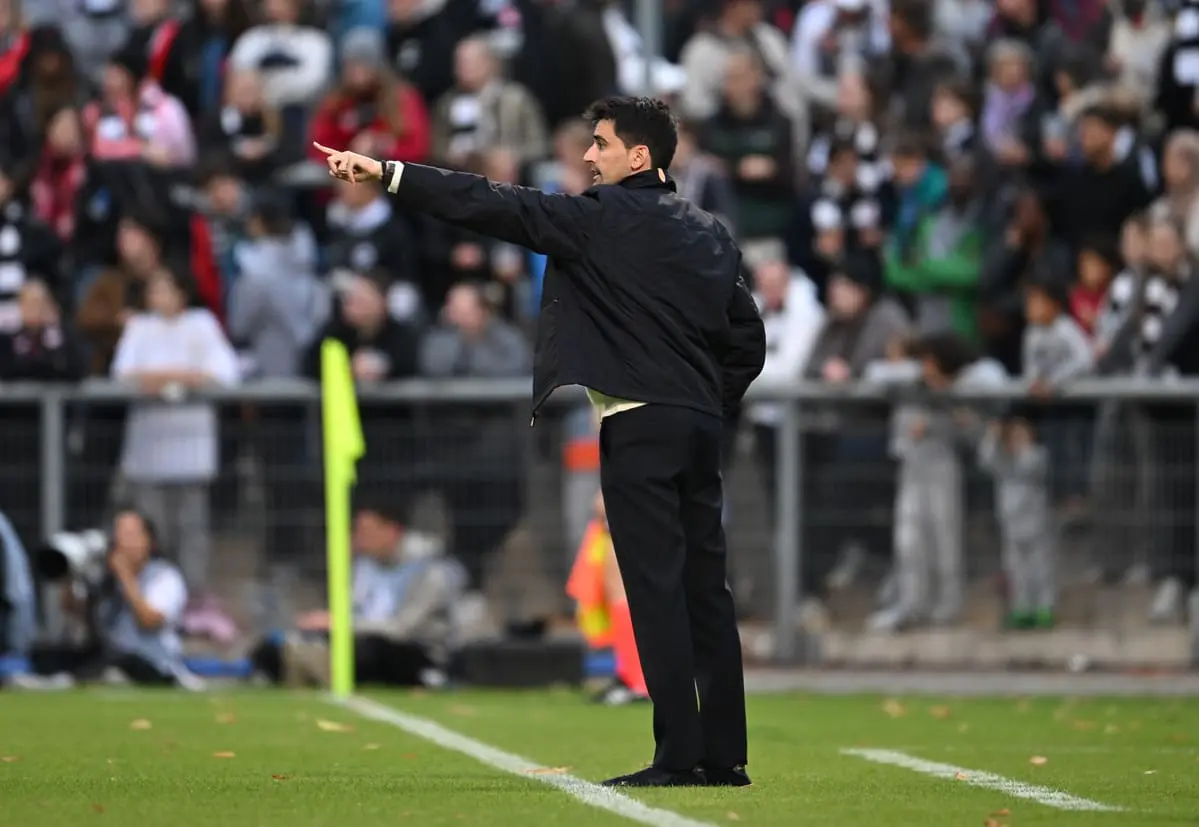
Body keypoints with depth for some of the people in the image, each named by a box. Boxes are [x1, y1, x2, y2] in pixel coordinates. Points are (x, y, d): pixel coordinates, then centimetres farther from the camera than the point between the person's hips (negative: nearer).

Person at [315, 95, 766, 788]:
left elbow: (497, 206, -8)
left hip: (639, 422, -7)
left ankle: (680, 757, -11)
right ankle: (725, 756, 9)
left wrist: (387, 175, -6)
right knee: (705, 587, 9)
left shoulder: (603, 217, -5)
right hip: (701, 426, 7)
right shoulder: (711, 234, 16)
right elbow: (748, 339, 17)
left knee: (656, 587, -8)